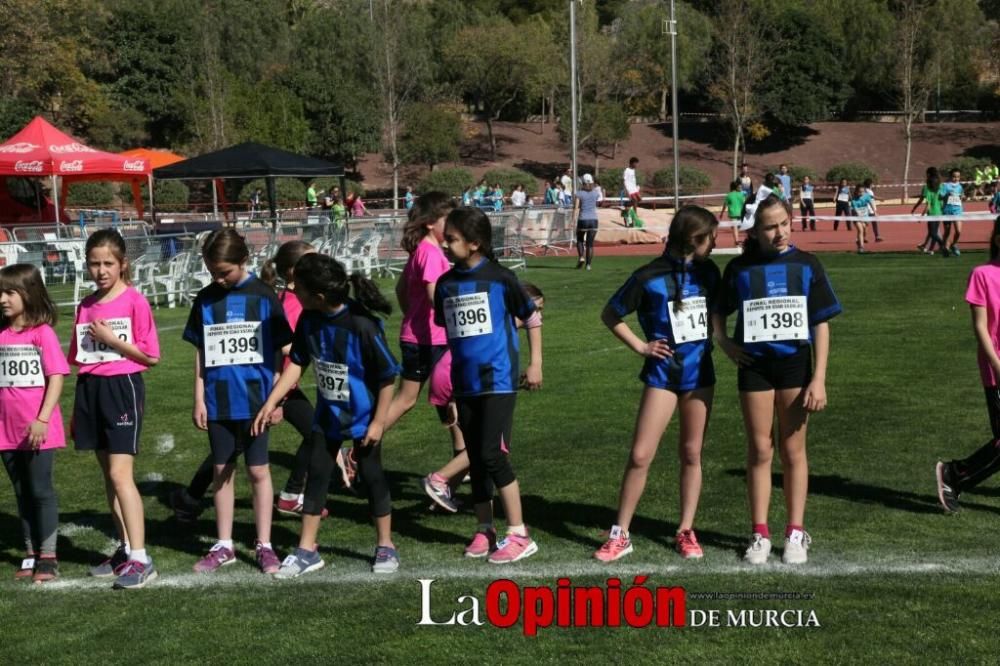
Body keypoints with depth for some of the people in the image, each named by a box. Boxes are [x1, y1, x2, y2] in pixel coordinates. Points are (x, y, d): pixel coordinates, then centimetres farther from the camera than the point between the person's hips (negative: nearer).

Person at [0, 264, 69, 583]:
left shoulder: (42, 333, -9)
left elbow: (57, 377, -12)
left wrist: (42, 419, -19)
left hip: (38, 431, -5)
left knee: (41, 491, 1)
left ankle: (47, 558, 8)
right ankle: (31, 555, 21)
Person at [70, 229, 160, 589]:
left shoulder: (134, 302, -7)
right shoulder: (86, 306, 10)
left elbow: (151, 356, -8)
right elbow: (79, 359, 15)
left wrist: (111, 339, -16)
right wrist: (77, 410, 14)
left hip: (123, 387, -6)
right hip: (91, 389, 7)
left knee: (121, 474, -13)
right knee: (109, 475, 11)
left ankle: (140, 559, -11)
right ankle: (125, 549, 21)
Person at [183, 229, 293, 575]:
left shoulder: (263, 296, -5)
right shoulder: (205, 300, 3)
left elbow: (280, 350, -1)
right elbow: (200, 353, 7)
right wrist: (199, 399, 4)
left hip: (255, 400, -2)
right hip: (218, 402, 3)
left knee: (258, 471, 4)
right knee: (222, 471, 9)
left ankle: (264, 546, 13)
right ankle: (223, 546, 19)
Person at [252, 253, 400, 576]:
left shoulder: (362, 326, -28)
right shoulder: (309, 320, -10)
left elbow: (388, 376, -20)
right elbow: (297, 364, 1)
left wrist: (378, 421, -16)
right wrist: (271, 403, -4)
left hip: (362, 416, -6)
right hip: (328, 414, 6)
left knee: (371, 475, 5)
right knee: (316, 475, 8)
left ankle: (386, 546, 22)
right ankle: (307, 550, 18)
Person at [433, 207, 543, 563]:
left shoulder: (499, 277, -8)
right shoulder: (446, 284, 6)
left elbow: (531, 316, 2)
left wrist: (535, 363, 0)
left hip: (498, 380, -5)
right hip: (465, 383, 6)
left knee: (493, 454, -12)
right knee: (475, 458, 10)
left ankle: (519, 535, -4)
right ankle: (485, 531, 21)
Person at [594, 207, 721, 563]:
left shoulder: (708, 272, 3)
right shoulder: (649, 277, -9)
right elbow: (610, 315, 0)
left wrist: (717, 341, 4)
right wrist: (640, 346, -4)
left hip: (700, 371, 4)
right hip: (662, 374, -4)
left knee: (691, 454, 9)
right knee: (640, 455, -5)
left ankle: (686, 531, 18)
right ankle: (620, 535, 4)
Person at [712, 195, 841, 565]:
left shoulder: (806, 265, -2)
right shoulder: (740, 268, 1)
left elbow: (821, 325, 0)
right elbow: (718, 312, 16)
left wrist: (819, 379, -6)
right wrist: (724, 342, -3)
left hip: (795, 364, -1)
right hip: (754, 366, 1)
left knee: (793, 450, 6)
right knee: (759, 450, 5)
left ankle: (796, 533, 14)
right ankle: (760, 534, 13)